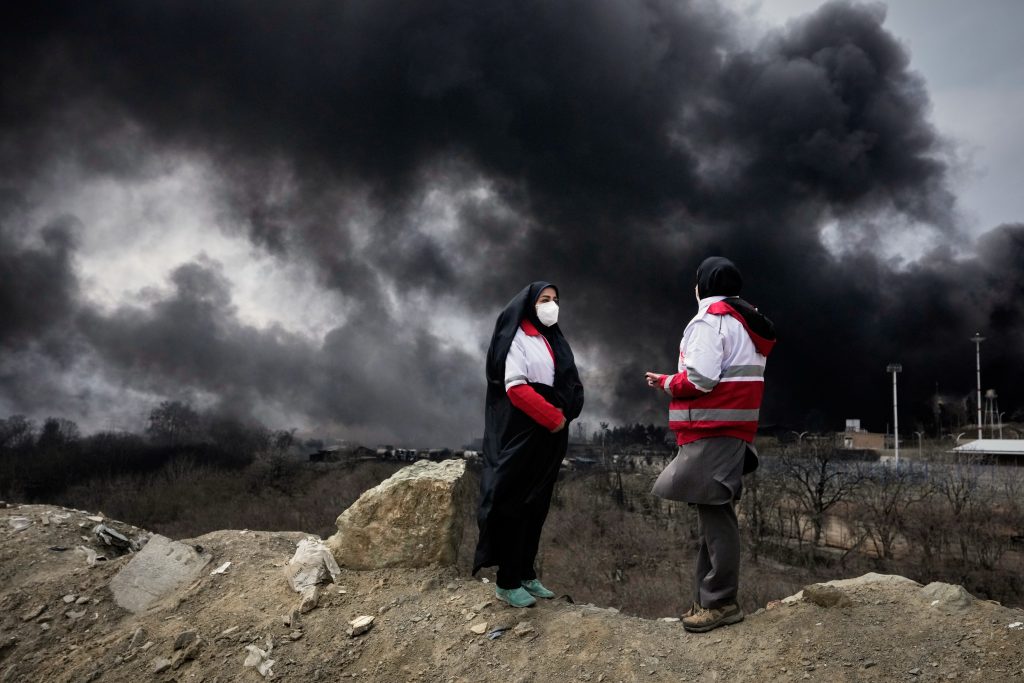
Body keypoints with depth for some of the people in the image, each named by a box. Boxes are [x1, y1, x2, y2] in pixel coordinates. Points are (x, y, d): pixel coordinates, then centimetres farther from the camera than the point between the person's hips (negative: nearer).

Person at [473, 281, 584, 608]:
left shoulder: (553, 340, 17)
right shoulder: (516, 337, -6)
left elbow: (570, 384, 16)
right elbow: (516, 387, -16)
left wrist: (564, 415, -2)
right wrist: (553, 417, -16)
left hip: (550, 437, 8)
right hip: (521, 434, -8)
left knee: (537, 506, 10)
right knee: (515, 505, -5)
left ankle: (526, 574, 19)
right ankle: (507, 582, 2)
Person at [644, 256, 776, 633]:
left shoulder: (709, 320, -9)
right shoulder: (745, 322, 22)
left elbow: (700, 379, -19)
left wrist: (666, 382, -1)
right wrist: (675, 382, 16)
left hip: (713, 432, -10)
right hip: (731, 428, 10)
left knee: (713, 513, -8)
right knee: (713, 512, 11)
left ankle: (721, 602, -4)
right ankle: (709, 600, 16)